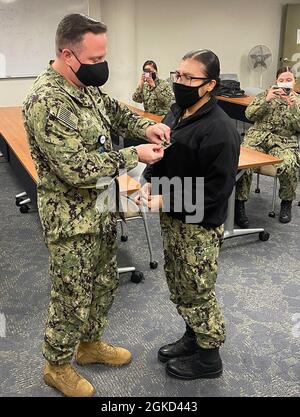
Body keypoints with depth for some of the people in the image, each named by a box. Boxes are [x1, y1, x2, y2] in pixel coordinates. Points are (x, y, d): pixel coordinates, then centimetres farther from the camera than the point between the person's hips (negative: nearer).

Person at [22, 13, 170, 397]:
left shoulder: (85, 85, 3)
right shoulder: (46, 102, -26)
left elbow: (113, 111, 20)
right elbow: (77, 169, -29)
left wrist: (146, 127, 0)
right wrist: (133, 155, -21)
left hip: (102, 209, 9)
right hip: (72, 220, -9)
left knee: (105, 285, 23)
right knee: (72, 298, 9)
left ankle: (90, 344, 46)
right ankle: (57, 366, 34)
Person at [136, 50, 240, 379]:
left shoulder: (219, 129, -23)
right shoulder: (176, 112, 4)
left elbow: (217, 189, -24)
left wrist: (166, 201, -22)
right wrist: (149, 183, -3)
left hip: (200, 226, -8)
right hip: (172, 218, 9)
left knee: (198, 292, 8)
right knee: (178, 285, 22)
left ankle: (208, 358, 30)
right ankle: (193, 337, 45)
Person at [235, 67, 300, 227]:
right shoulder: (266, 94, 15)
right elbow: (249, 114, 2)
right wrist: (266, 101, -11)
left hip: (284, 142, 0)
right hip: (257, 137, 1)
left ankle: (287, 202, -5)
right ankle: (239, 204, -16)